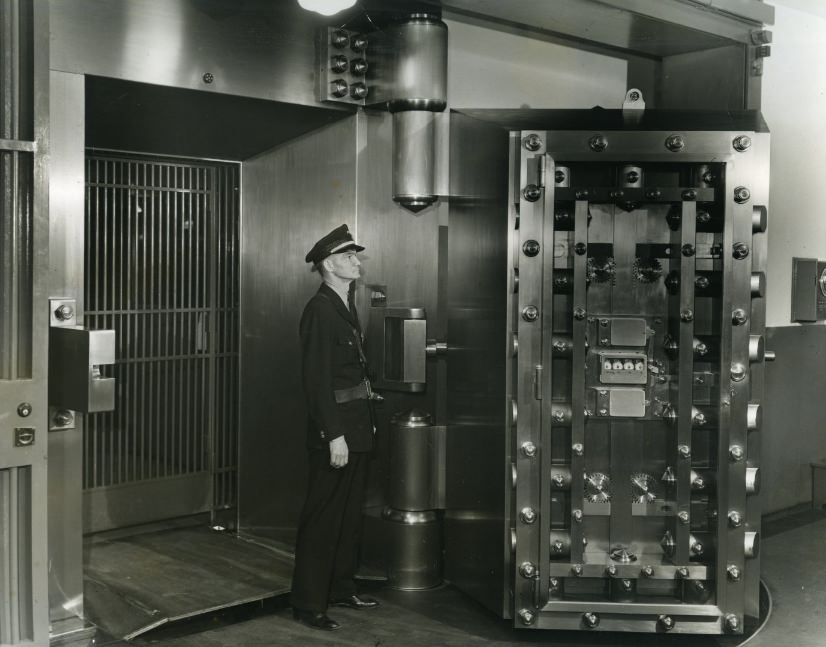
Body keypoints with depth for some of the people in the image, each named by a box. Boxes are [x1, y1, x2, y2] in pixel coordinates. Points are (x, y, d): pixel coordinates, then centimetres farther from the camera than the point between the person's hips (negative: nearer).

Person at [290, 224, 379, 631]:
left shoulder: (345, 306, 14)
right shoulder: (320, 310, -15)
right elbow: (317, 379, -20)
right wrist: (335, 435, -22)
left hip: (356, 427, 9)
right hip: (334, 430, -9)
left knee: (350, 513, 17)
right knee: (322, 517, -2)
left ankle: (341, 588, 30)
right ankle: (308, 604, 7)